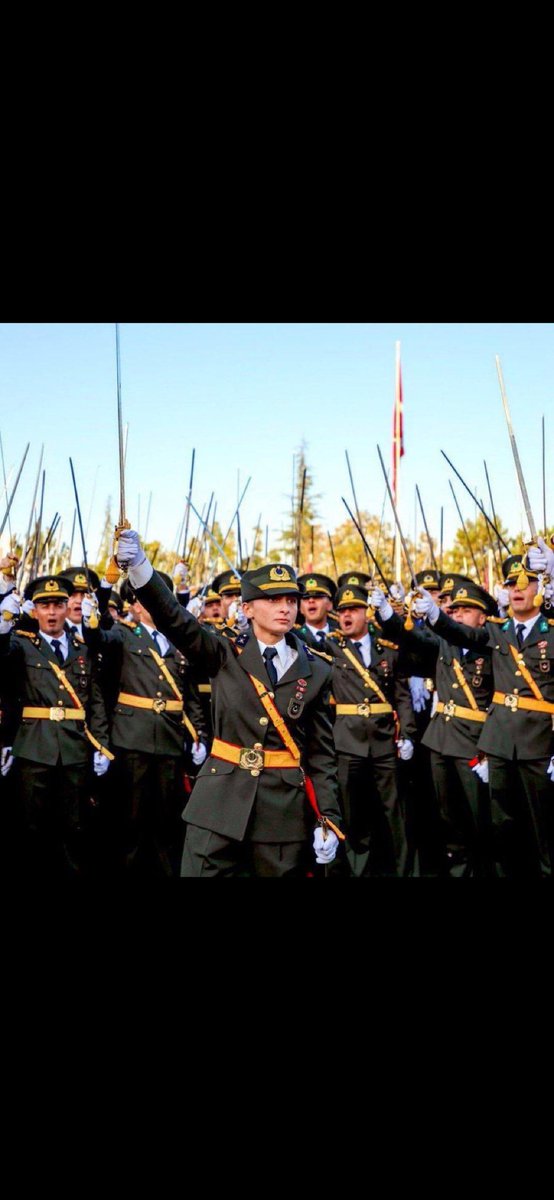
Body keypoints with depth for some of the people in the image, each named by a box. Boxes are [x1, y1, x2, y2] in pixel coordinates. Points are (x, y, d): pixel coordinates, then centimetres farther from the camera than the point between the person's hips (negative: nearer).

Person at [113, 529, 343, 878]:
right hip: (220, 801, -1)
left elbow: (322, 752, 6)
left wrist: (328, 819, -2)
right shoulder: (226, 655, 1)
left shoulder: (315, 672, 4)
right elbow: (175, 620, -15)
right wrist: (139, 566, -31)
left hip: (286, 808, 1)